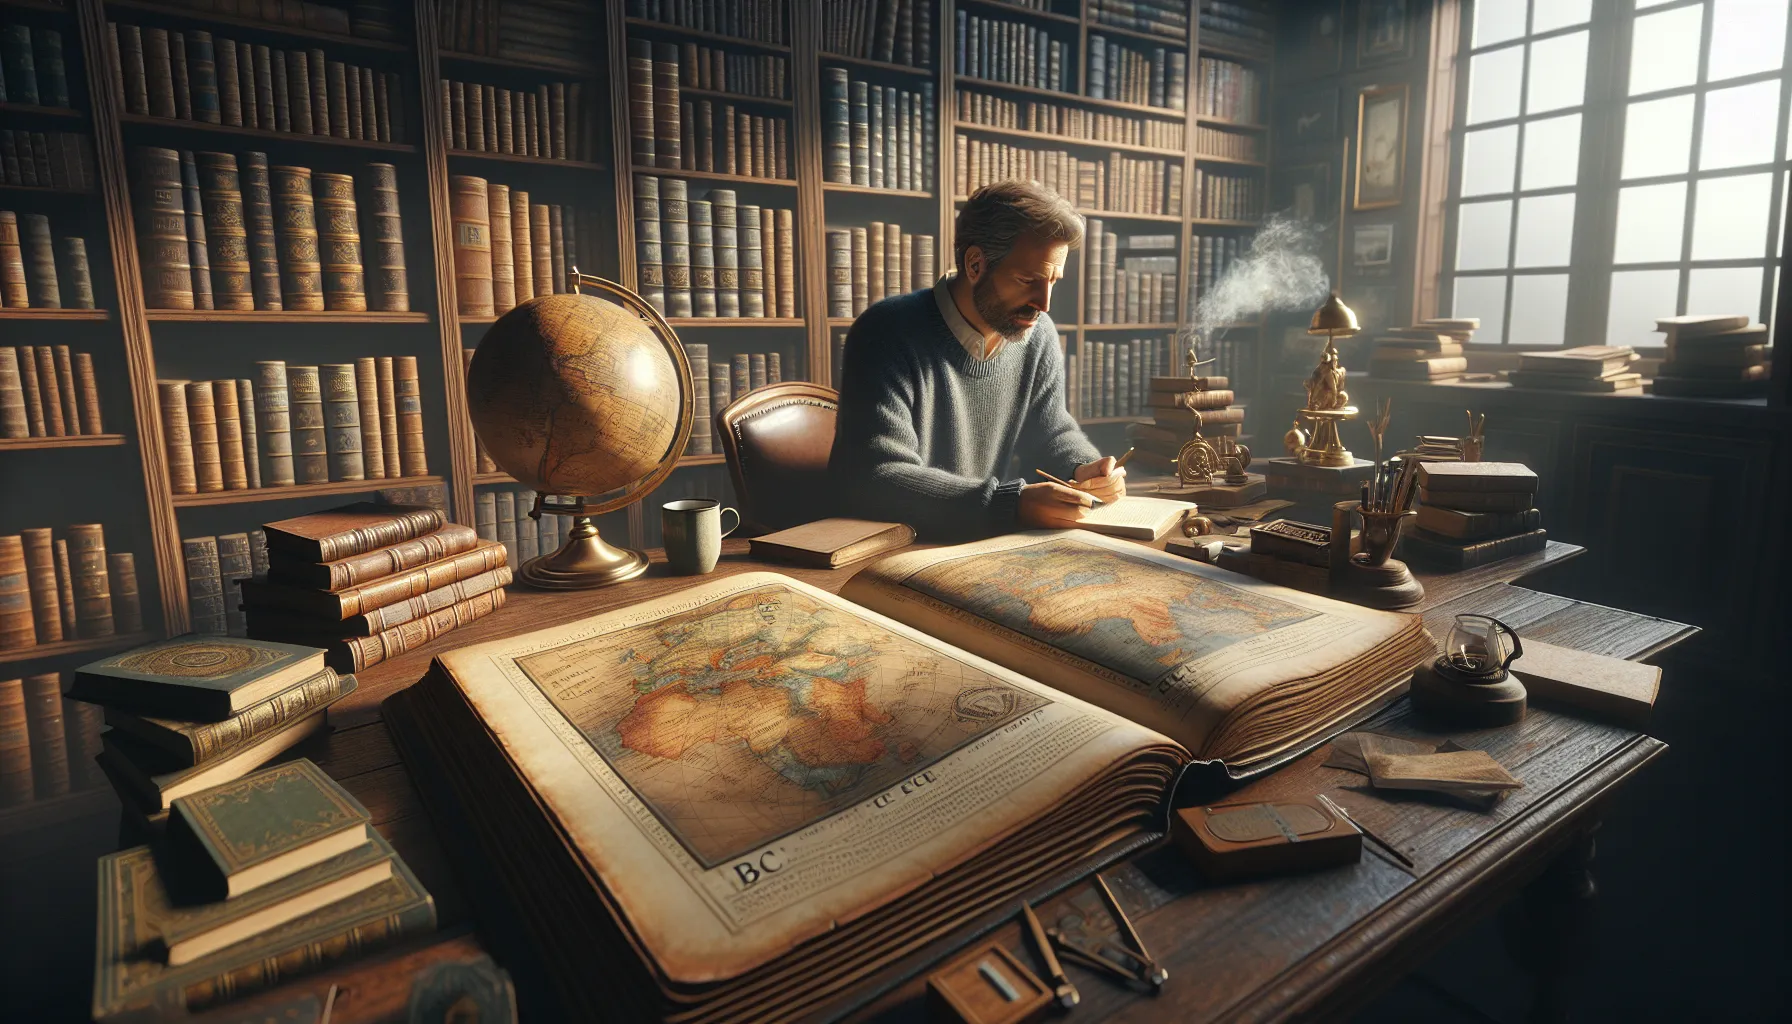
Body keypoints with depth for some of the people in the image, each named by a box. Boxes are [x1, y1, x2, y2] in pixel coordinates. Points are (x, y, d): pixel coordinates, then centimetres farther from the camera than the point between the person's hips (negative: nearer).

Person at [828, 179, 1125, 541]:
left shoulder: (1037, 335, 0)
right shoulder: (888, 333, -19)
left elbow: (1050, 433, 14)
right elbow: (873, 480, -28)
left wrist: (1083, 470, -9)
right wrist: (1012, 504, -34)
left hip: (984, 546, 6)